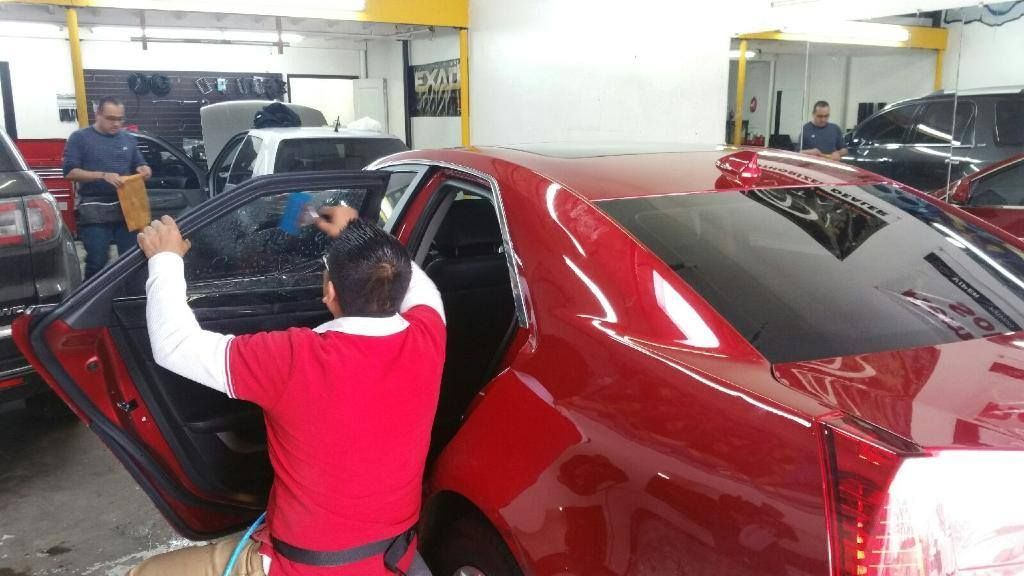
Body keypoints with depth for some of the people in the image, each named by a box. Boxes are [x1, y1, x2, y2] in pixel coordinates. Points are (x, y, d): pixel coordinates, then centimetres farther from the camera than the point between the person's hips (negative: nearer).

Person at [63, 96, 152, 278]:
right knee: (97, 262, -3)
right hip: (95, 211, -4)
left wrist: (144, 170, -4)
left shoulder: (128, 139, 14)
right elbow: (70, 172, -7)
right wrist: (103, 175, -21)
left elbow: (139, 165, 22)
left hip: (127, 207, 4)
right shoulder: (80, 138, 1)